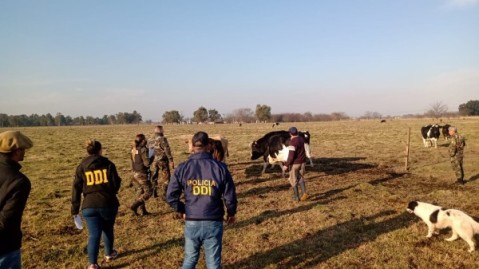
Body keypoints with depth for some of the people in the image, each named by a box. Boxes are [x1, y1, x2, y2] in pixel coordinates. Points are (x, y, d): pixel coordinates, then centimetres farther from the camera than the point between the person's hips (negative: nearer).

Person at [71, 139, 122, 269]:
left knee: (94, 235, 2)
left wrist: (75, 208, 6)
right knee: (108, 230, 22)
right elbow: (116, 184, -2)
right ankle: (109, 253, 39)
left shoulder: (81, 167, 2)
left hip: (90, 206, 0)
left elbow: (76, 189, 2)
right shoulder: (108, 164, -1)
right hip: (108, 204, 0)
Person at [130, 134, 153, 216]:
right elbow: (147, 163, -21)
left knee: (142, 191, 20)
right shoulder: (143, 149, -19)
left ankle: (143, 210, 25)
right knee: (148, 192, 3)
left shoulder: (134, 149, 5)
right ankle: (134, 206, -5)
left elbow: (133, 161, 11)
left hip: (135, 173, 8)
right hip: (142, 174, -8)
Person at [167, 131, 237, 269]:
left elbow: (170, 196, -4)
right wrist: (231, 213, 13)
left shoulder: (182, 168, -5)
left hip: (191, 222, 1)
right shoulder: (220, 167, -8)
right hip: (214, 223, -1)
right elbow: (230, 196, -5)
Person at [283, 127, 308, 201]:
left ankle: (296, 197, 13)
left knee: (293, 180, 8)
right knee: (301, 178, 19)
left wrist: (286, 165, -21)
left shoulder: (293, 142, -22)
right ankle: (304, 193, 2)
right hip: (302, 162, 7)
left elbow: (291, 155, -25)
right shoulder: (301, 139, 3)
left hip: (294, 163, -7)